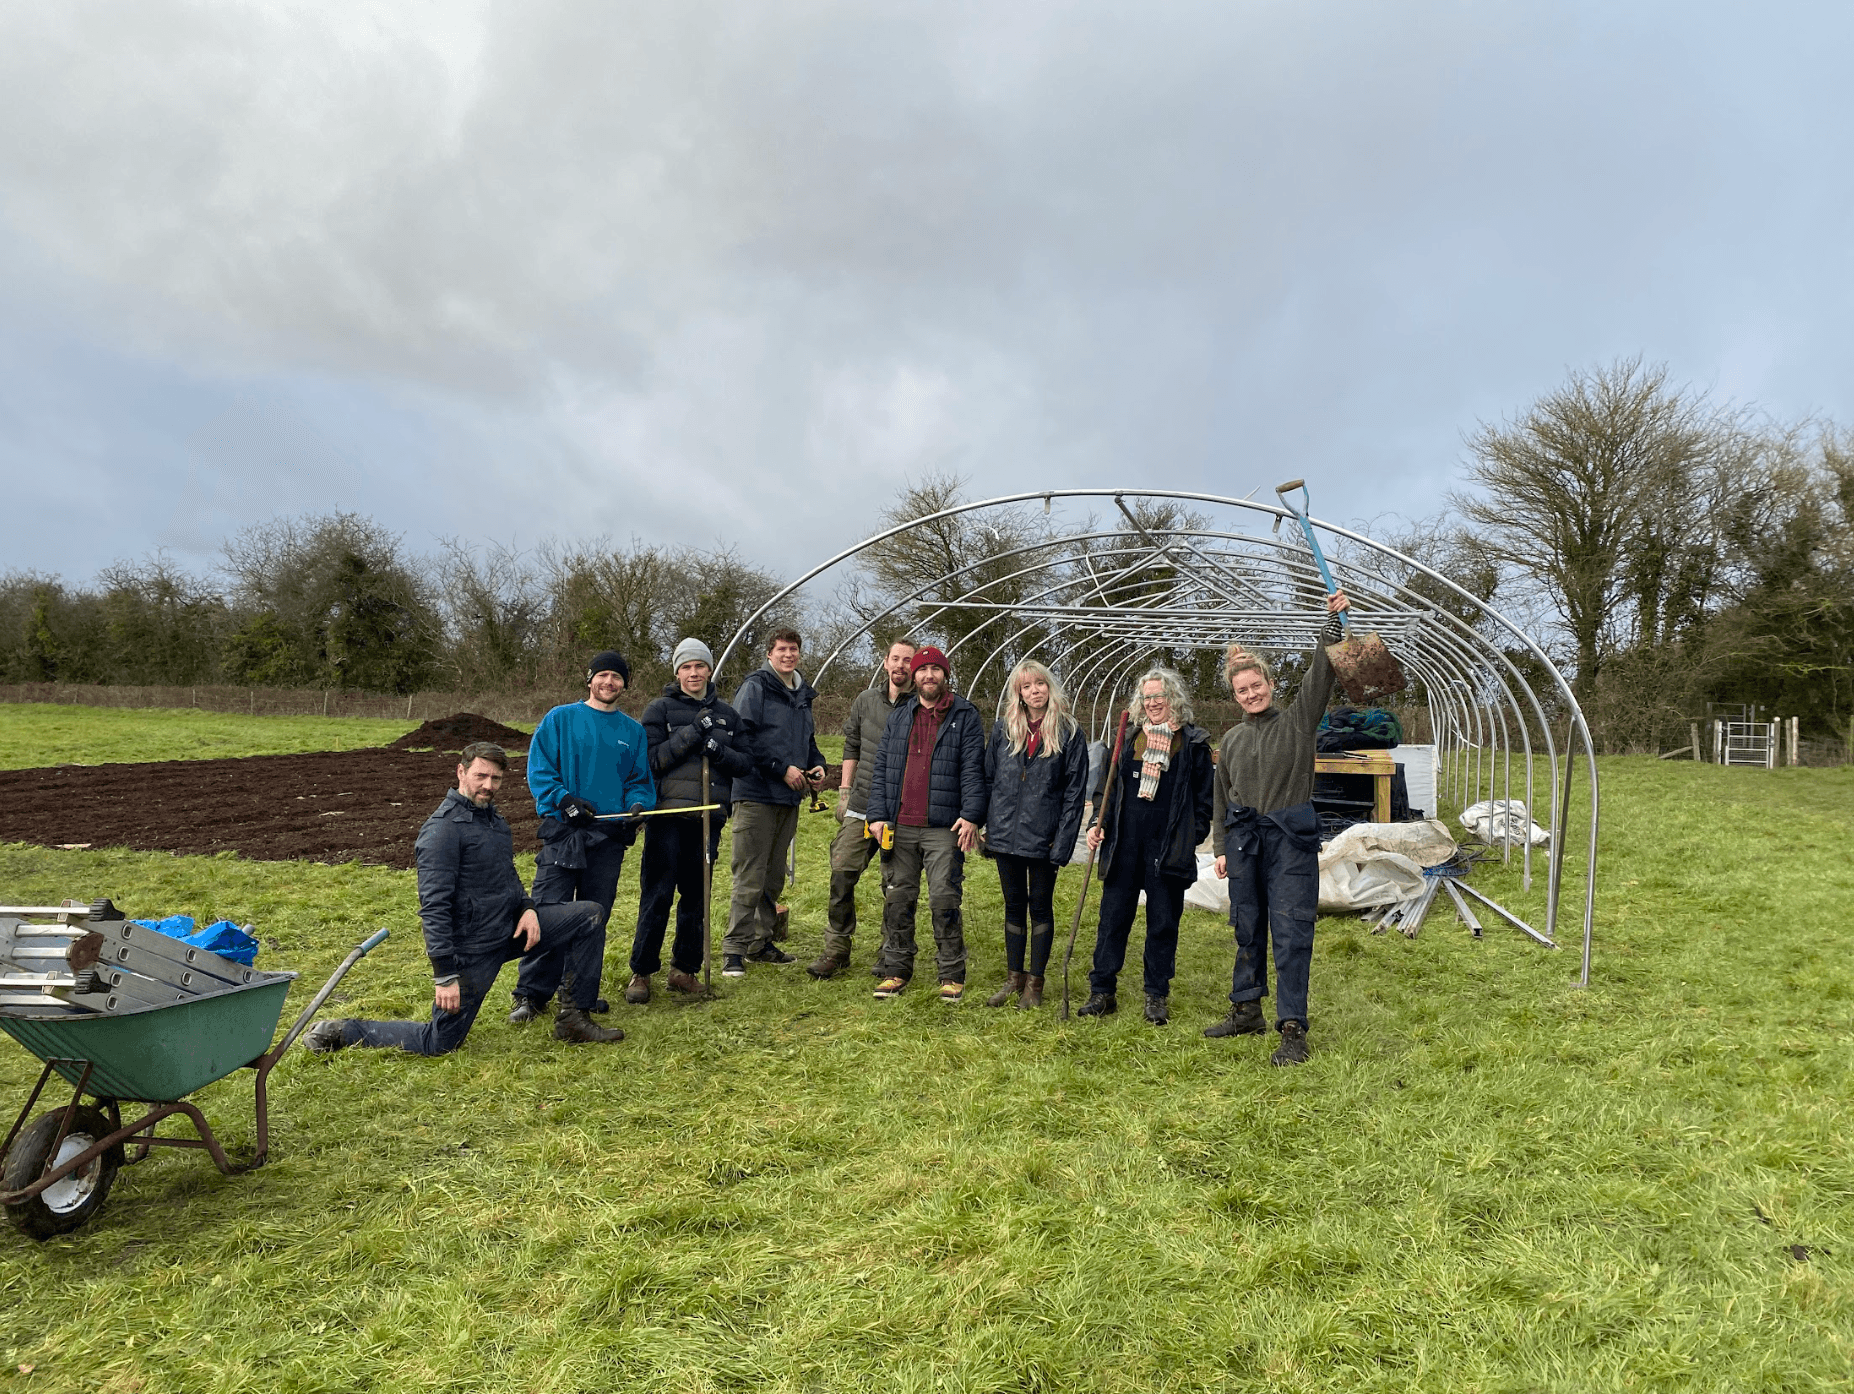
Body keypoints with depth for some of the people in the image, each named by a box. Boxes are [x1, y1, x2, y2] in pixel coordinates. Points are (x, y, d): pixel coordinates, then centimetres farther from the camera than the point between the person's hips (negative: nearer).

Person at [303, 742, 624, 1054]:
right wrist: (444, 975, -24)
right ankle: (342, 1032, 18)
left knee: (591, 915, 1)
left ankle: (573, 1019, 6)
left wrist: (528, 907, 2)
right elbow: (433, 906, -21)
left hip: (511, 928, 8)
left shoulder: (494, 819, 11)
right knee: (439, 1044, -1)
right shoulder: (443, 828, -18)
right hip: (472, 948, -8)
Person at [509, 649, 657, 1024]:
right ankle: (530, 994, -1)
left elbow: (640, 779, 15)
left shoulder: (633, 731, 13)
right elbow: (538, 769, -1)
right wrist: (564, 799, -15)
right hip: (563, 831, -3)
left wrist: (638, 804, -6)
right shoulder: (560, 719, 4)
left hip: (609, 835, 3)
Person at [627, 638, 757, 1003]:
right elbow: (650, 760, -8)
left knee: (697, 895, 9)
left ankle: (685, 970, 21)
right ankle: (641, 973, 9)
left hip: (708, 817, 4)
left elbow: (746, 762, 9)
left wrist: (718, 750, -10)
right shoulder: (660, 709, 2)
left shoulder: (726, 714, 13)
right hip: (668, 813, -4)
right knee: (657, 895, -3)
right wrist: (690, 735, -16)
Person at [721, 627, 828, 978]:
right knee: (750, 878, -8)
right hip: (756, 794, -8)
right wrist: (782, 768, -17)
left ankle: (760, 942, 25)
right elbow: (743, 738, -15)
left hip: (789, 797, 8)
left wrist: (817, 765, 8)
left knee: (774, 876, 14)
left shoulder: (802, 694, 18)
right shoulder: (755, 688, -6)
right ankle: (734, 949, -2)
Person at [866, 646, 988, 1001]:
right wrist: (877, 815, 2)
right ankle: (896, 970, 18)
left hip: (944, 828, -4)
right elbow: (881, 768, 13)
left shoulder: (965, 716, 3)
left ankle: (952, 975, 9)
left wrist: (971, 816, -14)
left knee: (945, 901, -3)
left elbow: (972, 770, -3)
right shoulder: (899, 716, 15)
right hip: (899, 826, 4)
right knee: (897, 900, 7)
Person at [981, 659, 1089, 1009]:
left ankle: (1035, 981, 20)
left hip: (1043, 836, -3)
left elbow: (1075, 791, -5)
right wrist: (989, 826, 3)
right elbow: (989, 778, 9)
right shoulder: (1003, 728, 5)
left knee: (1040, 906, 8)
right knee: (1014, 905, 13)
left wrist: (1063, 841, -11)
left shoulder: (1069, 733, -4)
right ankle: (1014, 977, 25)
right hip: (1006, 834, 3)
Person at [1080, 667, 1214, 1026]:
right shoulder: (1129, 736, 11)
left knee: (1163, 923, 6)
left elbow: (1203, 796, 6)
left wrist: (1193, 837, -3)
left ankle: (1157, 997, 18)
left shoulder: (1193, 742, 4)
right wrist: (1098, 824, 2)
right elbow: (1108, 784, 14)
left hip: (1168, 848, -2)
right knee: (1113, 917, 5)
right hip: (1124, 843, 2)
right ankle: (1102, 992, 14)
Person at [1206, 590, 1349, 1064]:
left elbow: (1321, 673, -11)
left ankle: (1293, 1029, -1)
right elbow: (1222, 797, 16)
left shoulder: (1297, 722, 1)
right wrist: (1221, 848, 12)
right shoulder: (1232, 739, 12)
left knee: (1291, 935, -5)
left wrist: (1333, 621, -19)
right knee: (1248, 929, 13)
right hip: (1244, 840, 4)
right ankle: (1247, 1011, 26)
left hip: (1292, 838, -4)